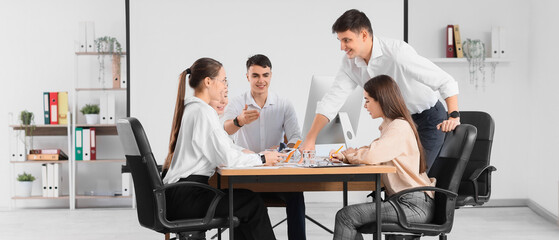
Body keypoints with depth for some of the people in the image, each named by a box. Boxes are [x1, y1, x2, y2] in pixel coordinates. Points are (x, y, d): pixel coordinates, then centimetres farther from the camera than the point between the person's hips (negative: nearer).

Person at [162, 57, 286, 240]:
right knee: (253, 204, -6)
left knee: (245, 197, 12)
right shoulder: (203, 112, -16)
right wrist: (262, 159, -5)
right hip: (185, 197, -10)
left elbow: (222, 145, 19)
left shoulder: (188, 107, 15)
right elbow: (226, 158, -18)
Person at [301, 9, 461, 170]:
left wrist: (454, 115, -39)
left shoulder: (398, 52, -29)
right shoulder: (350, 63, -8)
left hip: (429, 119, -6)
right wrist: (310, 139, -17)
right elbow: (332, 100, -8)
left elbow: (445, 81, -27)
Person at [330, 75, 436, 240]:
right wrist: (344, 157, 6)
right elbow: (374, 153, 25)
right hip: (404, 201, 10)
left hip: (415, 205, -10)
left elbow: (371, 156, -26)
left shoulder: (399, 127, -14)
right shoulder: (390, 125, 19)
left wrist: (352, 154, -4)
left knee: (345, 216, -15)